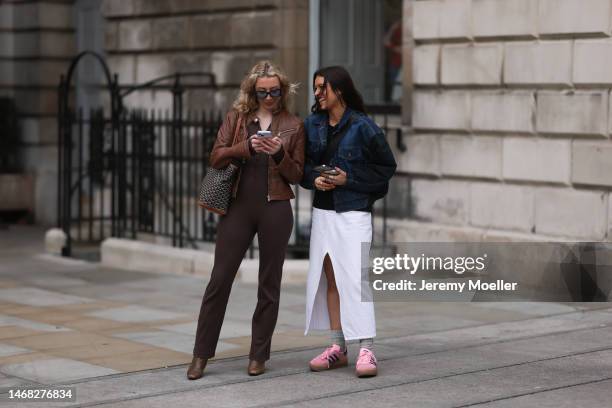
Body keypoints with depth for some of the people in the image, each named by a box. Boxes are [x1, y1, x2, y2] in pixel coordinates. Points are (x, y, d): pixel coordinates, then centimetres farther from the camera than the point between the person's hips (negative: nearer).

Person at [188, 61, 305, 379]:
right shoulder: (237, 117, 7)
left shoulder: (293, 125, 6)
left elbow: (297, 175, 5)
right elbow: (216, 158, -1)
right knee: (220, 279, -1)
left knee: (269, 284, 6)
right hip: (238, 206, 0)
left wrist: (279, 154, -13)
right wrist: (248, 146, -16)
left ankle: (259, 355, 16)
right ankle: (201, 355, 5)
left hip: (275, 209, 0)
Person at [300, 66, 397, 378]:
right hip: (323, 210, 6)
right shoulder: (312, 125, 7)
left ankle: (366, 350, -12)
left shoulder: (363, 127, -9)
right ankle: (337, 348, 15)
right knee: (329, 279, 8)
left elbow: (387, 167, -3)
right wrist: (314, 179, -7)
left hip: (353, 211, -6)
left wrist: (349, 179, -12)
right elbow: (302, 163, 15)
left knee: (354, 278, -13)